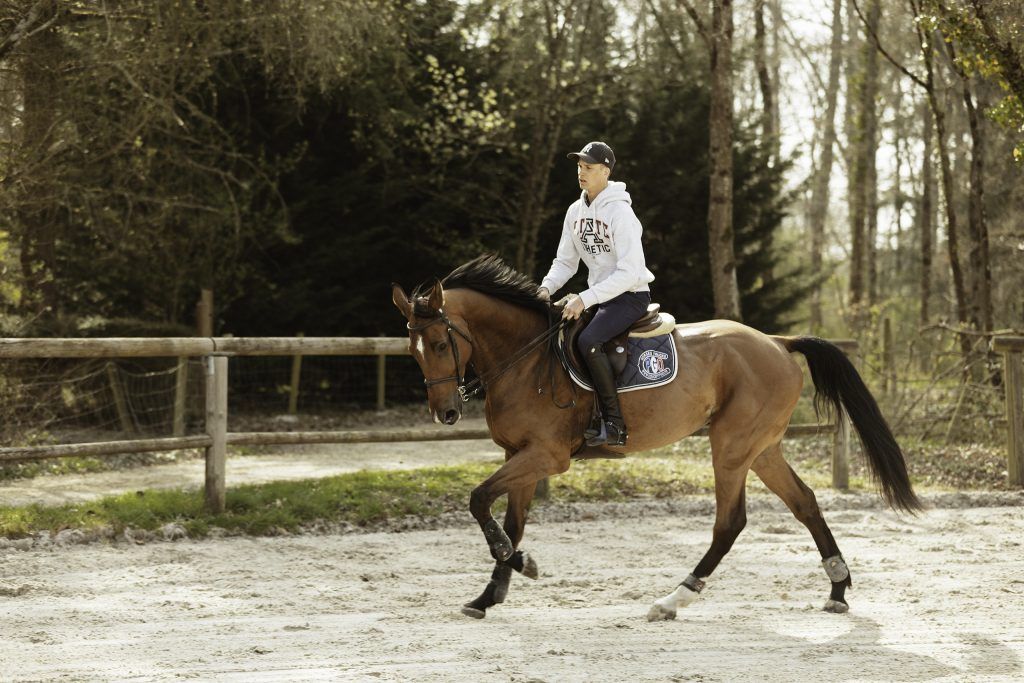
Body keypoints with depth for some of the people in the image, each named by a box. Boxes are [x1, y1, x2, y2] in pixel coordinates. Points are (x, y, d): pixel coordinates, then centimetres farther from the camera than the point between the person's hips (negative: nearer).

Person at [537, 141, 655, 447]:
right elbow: (565, 262, 11)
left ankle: (614, 424, -25)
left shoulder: (620, 212, -19)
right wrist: (547, 286, -10)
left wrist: (585, 299, -29)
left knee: (588, 340, -31)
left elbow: (629, 273, -24)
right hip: (599, 294, 8)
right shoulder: (576, 211, 5)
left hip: (630, 295, -8)